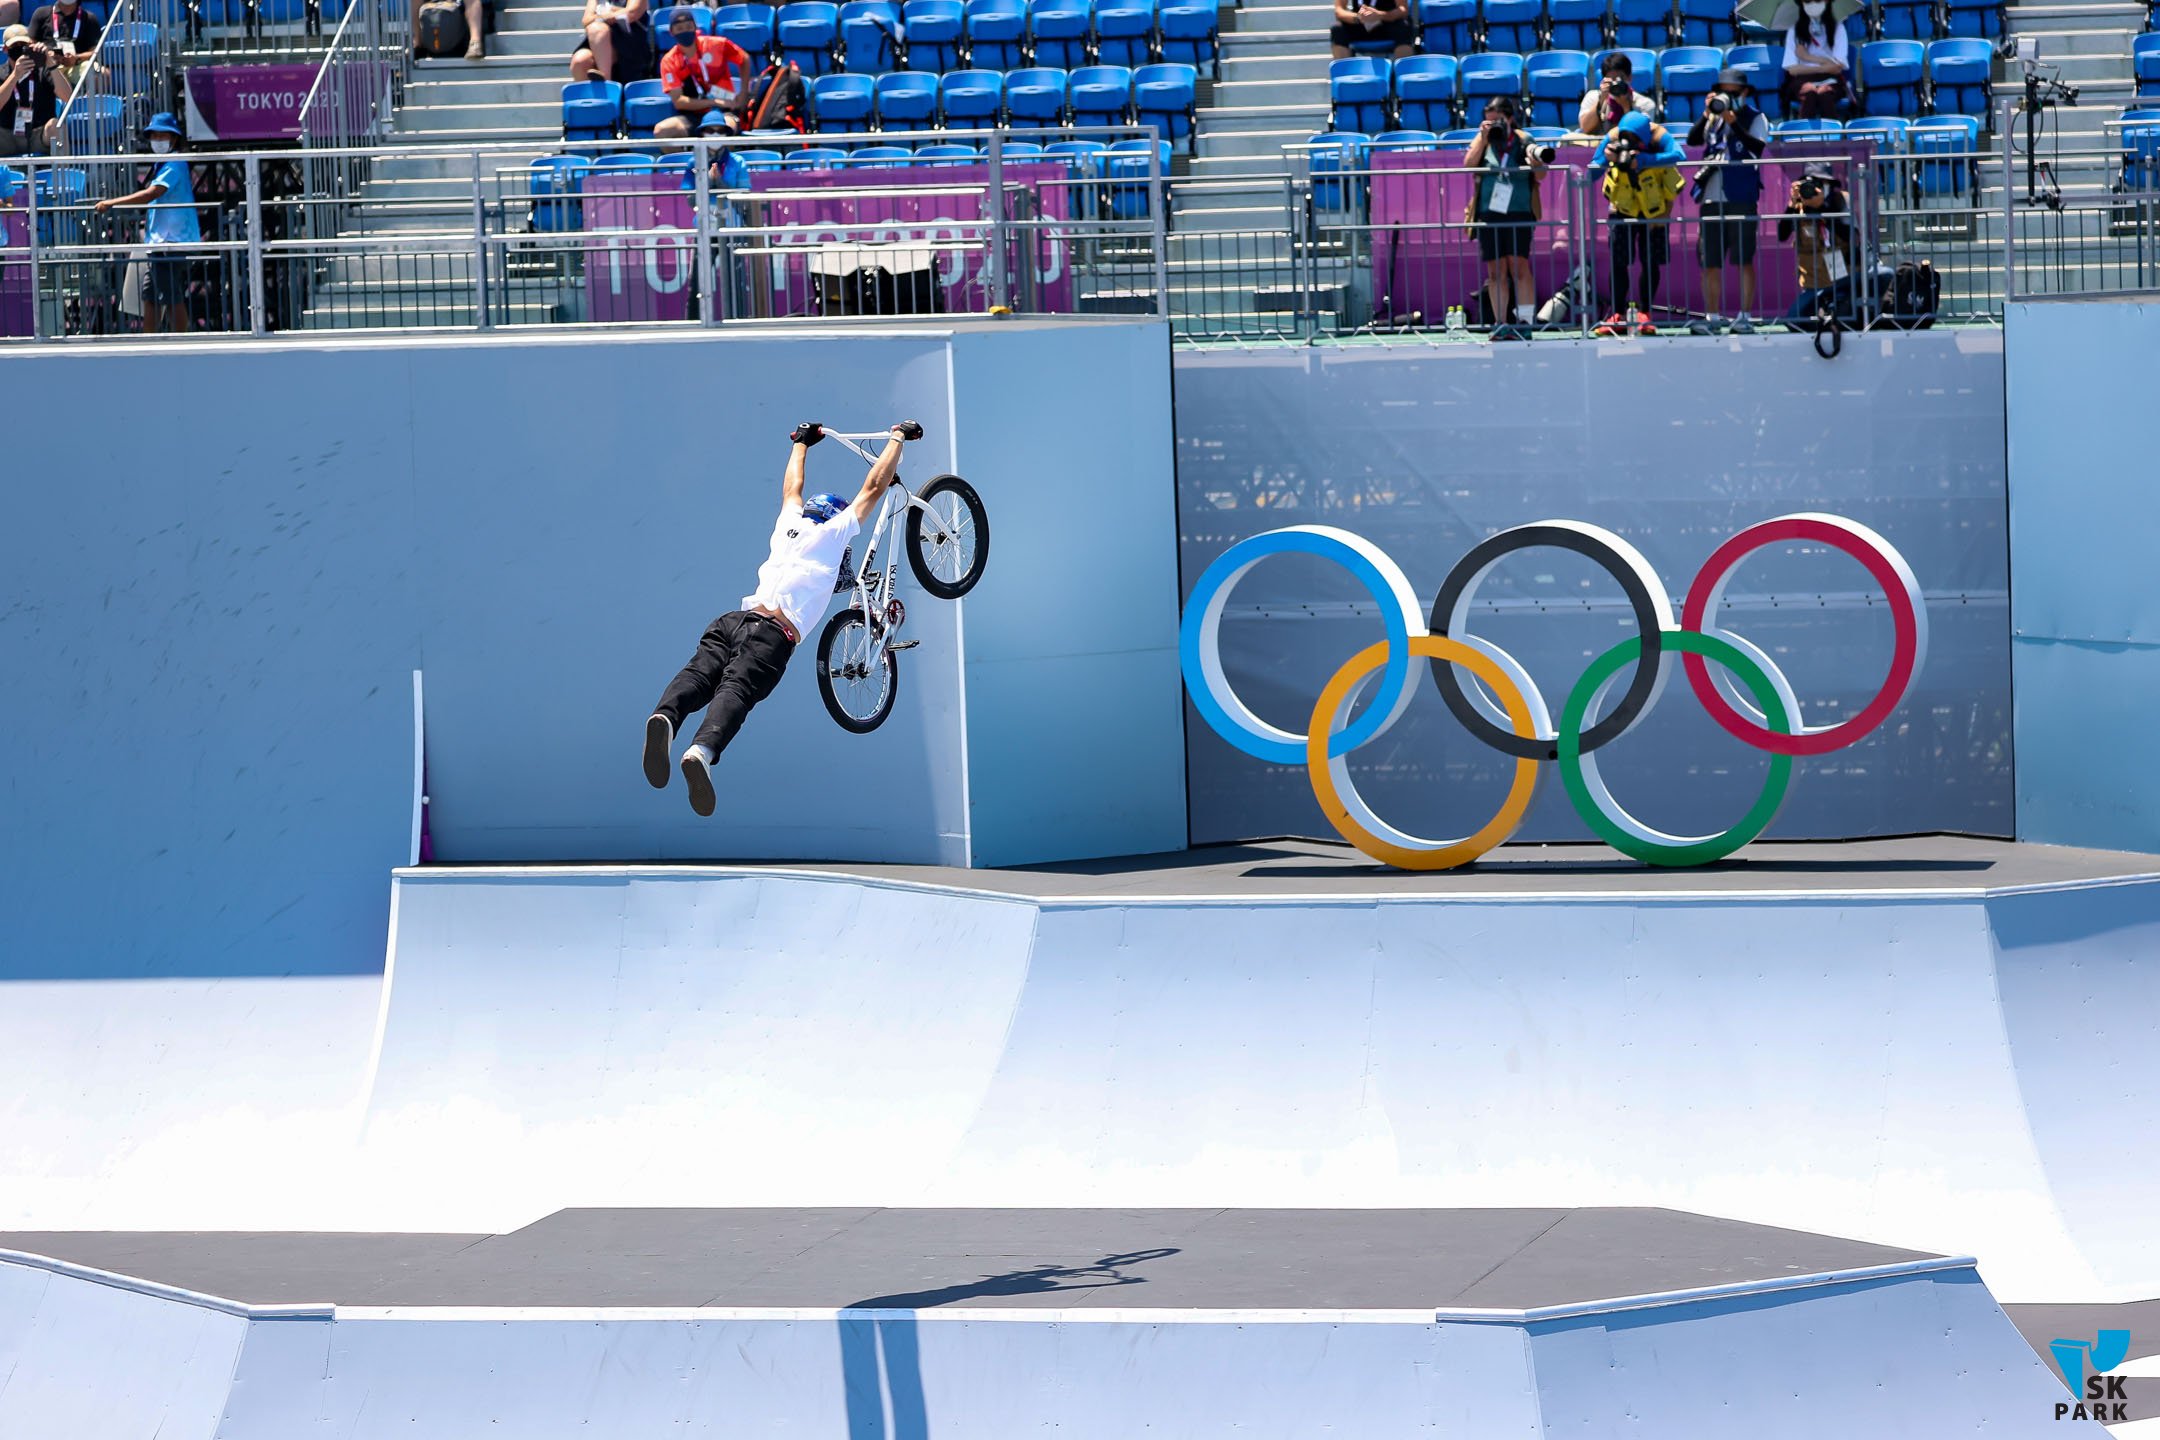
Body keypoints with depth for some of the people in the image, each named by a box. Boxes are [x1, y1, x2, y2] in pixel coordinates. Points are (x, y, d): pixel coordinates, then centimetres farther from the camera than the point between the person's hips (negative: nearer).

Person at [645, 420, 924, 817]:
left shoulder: (790, 525, 32)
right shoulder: (834, 532, 20)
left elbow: (792, 487, 54)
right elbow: (874, 486, 28)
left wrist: (802, 443, 69)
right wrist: (897, 438, 42)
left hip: (731, 620, 5)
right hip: (773, 634, -5)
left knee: (698, 674, -21)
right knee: (736, 688, -28)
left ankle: (665, 717, -54)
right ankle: (703, 750, -55)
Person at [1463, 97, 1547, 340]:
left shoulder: (1522, 142, 2)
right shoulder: (1483, 140, 10)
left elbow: (1540, 176, -3)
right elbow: (1469, 164, -5)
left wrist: (1537, 163, -25)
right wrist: (1483, 138, -12)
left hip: (1519, 213, -3)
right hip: (1489, 214, 3)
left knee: (1519, 266, -11)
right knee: (1495, 271, 2)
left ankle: (1524, 322, -11)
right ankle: (1501, 324, 6)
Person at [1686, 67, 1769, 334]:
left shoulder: (1755, 119, 3)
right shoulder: (1712, 119, 14)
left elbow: (1758, 146, -13)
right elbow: (1693, 140, 1)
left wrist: (1734, 123, -19)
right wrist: (1707, 115, -10)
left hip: (1741, 199, -4)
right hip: (1711, 199, 4)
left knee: (1744, 261, -2)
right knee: (1709, 262, 4)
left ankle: (1746, 317, 2)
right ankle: (1712, 317, 10)